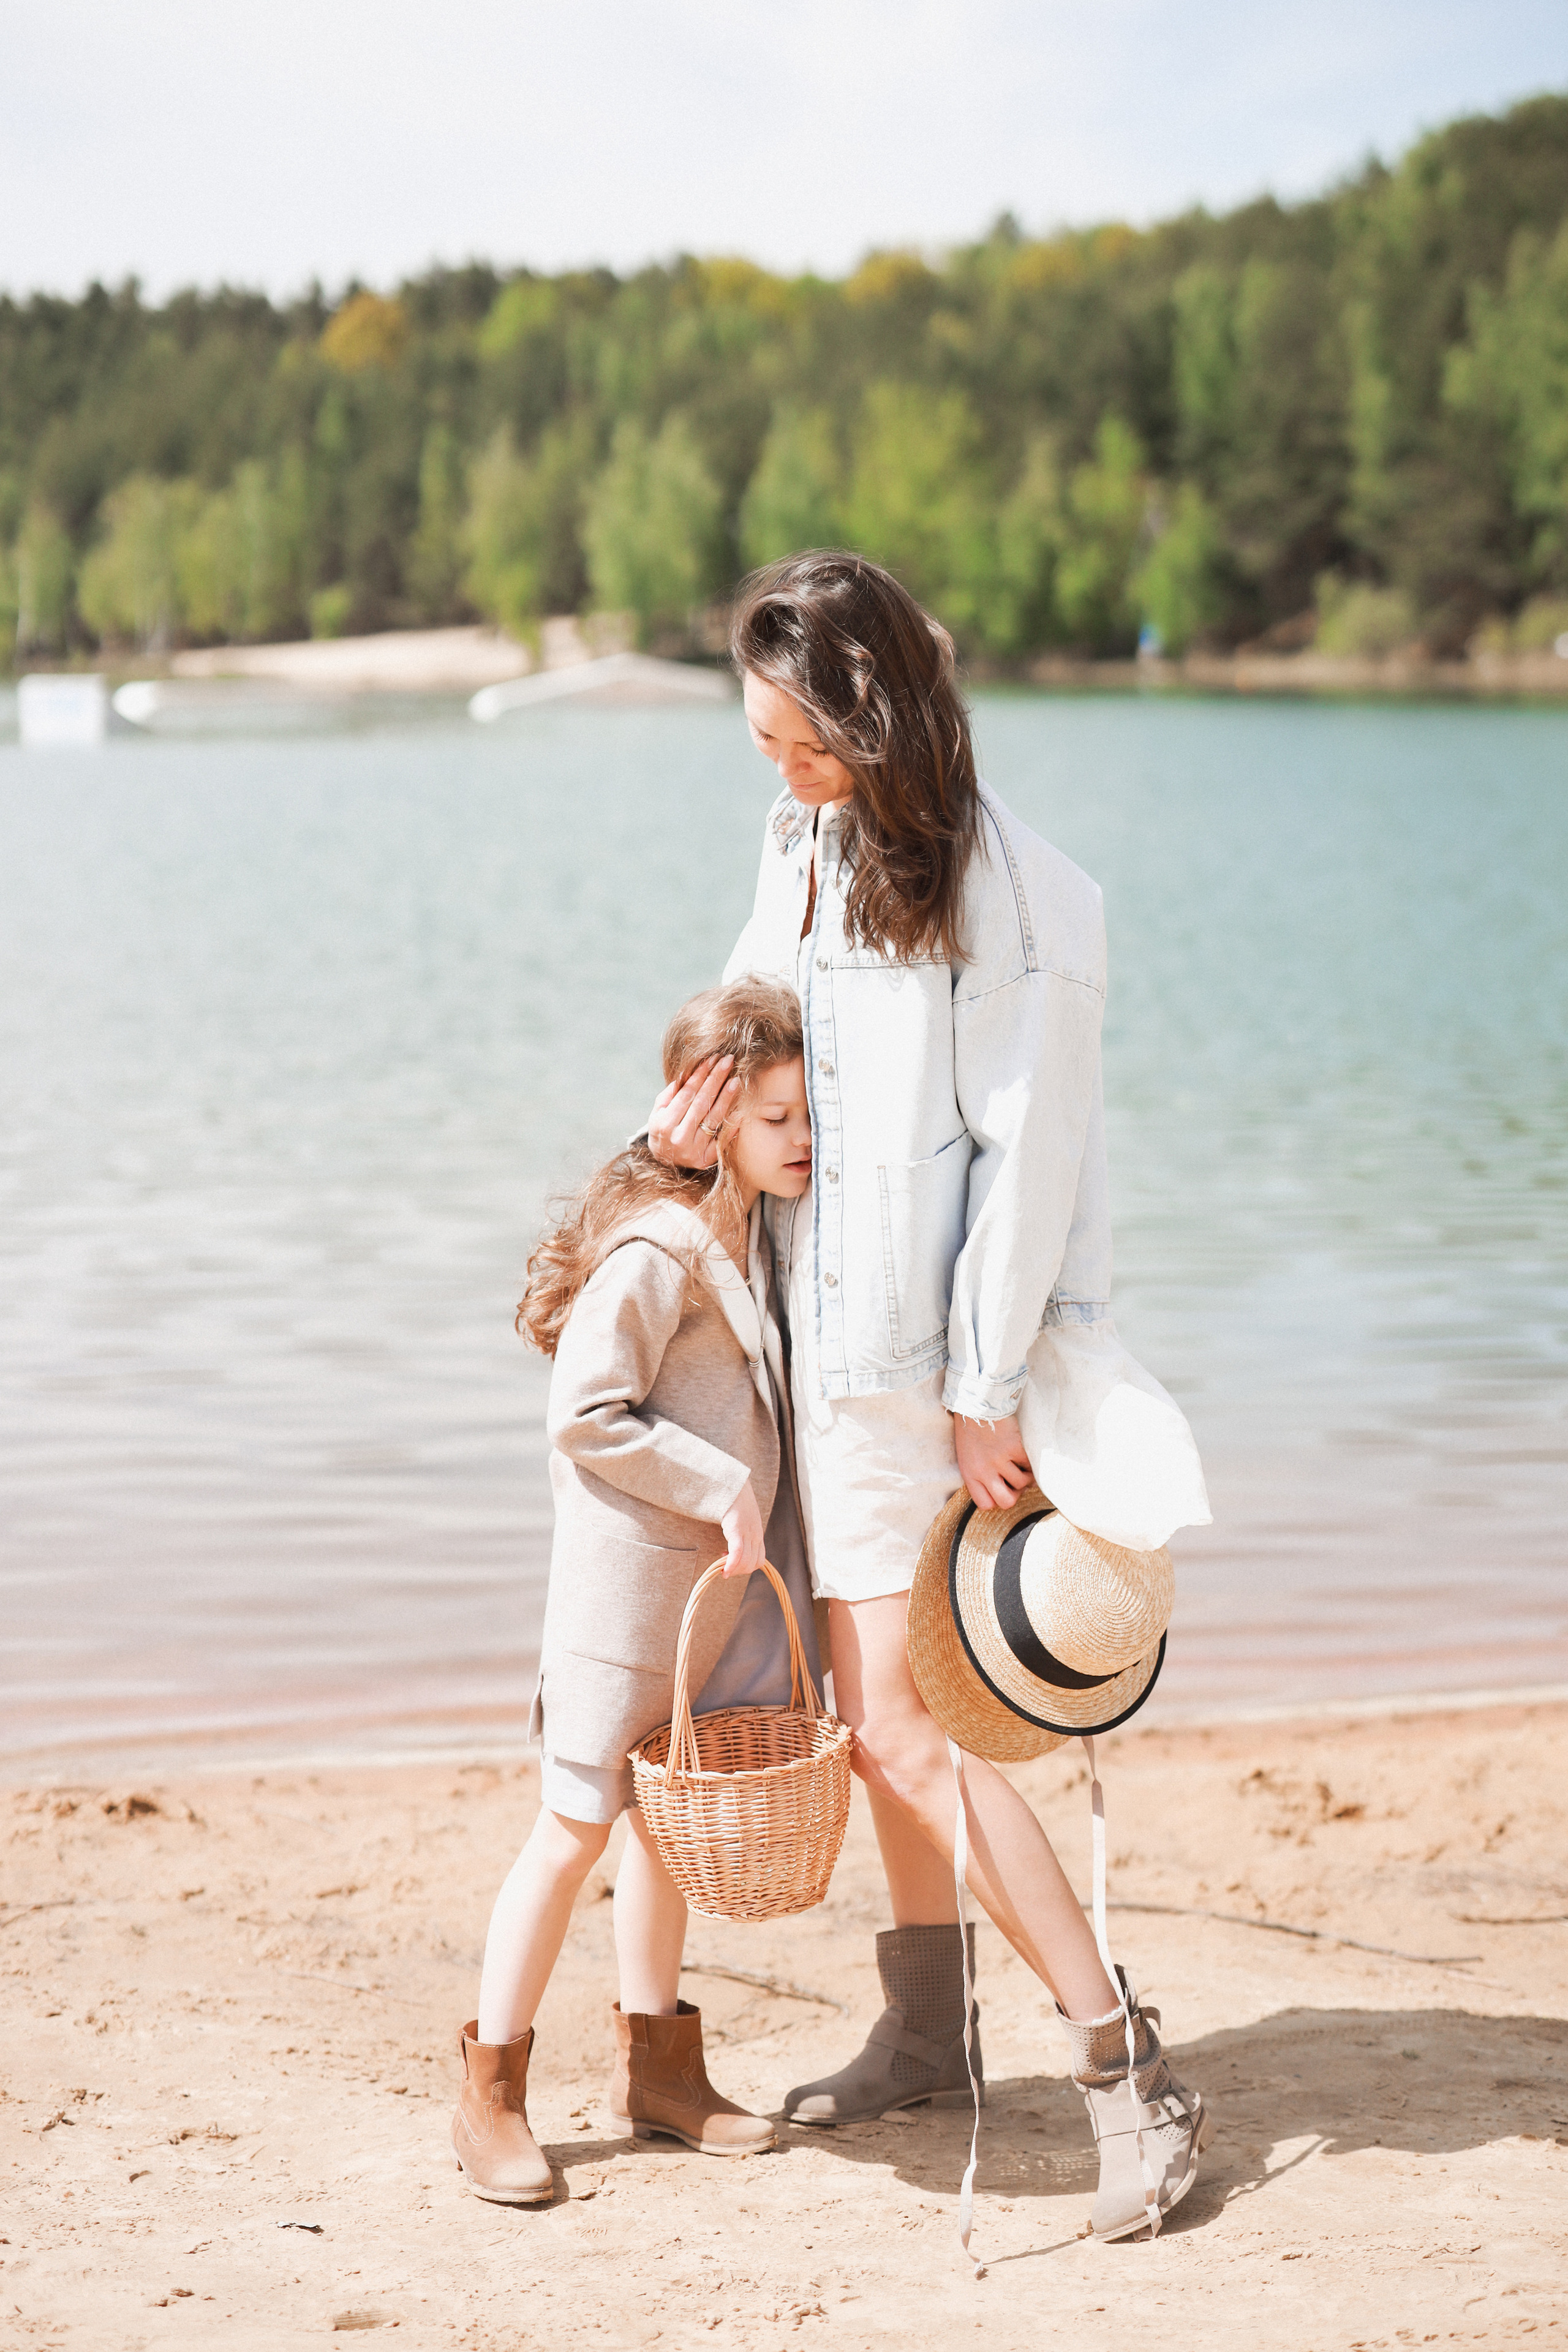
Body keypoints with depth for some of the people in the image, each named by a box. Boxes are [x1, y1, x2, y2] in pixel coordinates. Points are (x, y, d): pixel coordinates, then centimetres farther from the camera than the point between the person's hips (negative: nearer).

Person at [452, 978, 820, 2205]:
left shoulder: (752, 1232, 8)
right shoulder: (657, 1245, -21)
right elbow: (586, 1415, -22)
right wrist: (723, 1491, -19)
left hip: (716, 1575, 9)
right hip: (629, 1568, -9)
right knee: (579, 1820, -3)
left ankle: (657, 2067, 27)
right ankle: (491, 2094, 7)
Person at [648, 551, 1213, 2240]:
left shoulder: (1012, 893, -17)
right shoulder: (801, 844, 7)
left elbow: (1027, 1154, -16)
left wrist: (987, 1394, -15)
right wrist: (687, 1127, -3)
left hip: (957, 1359, -8)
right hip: (835, 1340, 8)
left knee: (900, 1718, -10)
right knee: (878, 1705, 15)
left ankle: (1128, 2072, -4)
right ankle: (925, 2033, 30)